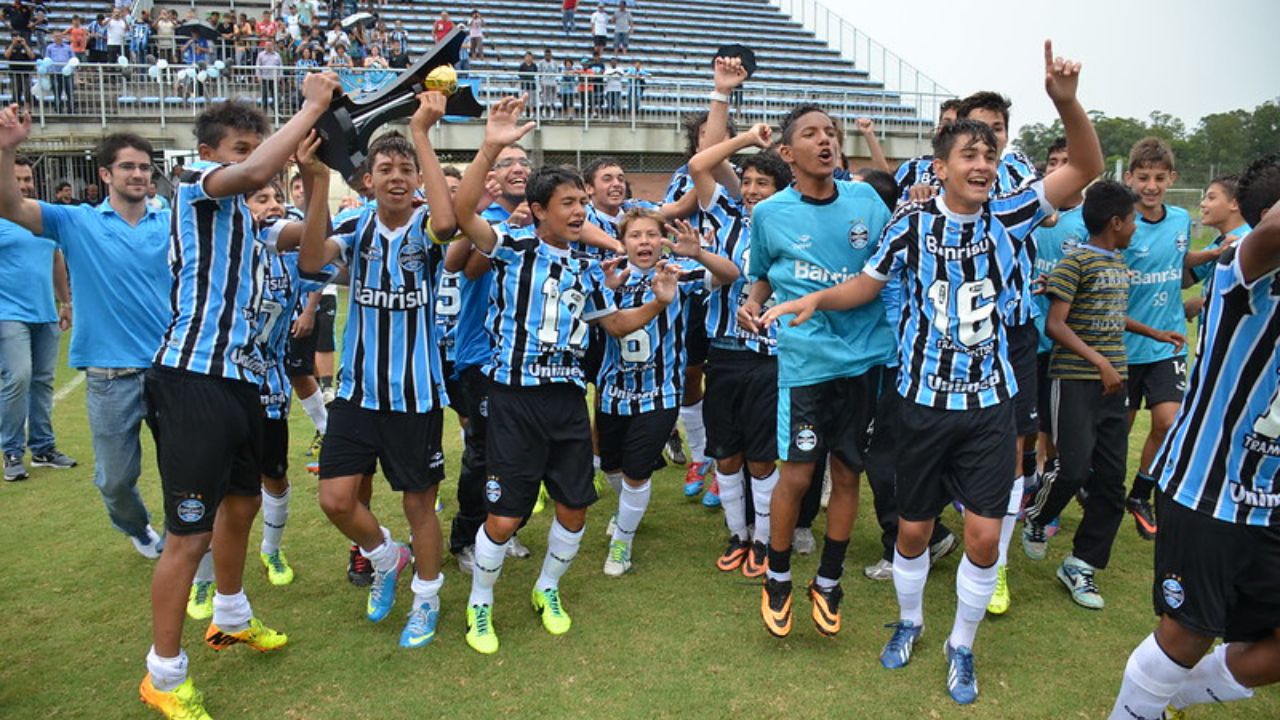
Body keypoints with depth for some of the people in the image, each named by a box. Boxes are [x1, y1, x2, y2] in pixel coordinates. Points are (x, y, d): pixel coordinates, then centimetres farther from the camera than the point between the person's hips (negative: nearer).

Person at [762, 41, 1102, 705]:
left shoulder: (1008, 216, -2)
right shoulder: (913, 223, -6)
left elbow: (1086, 168, -7)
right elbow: (864, 286, 4)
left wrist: (1066, 101, -22)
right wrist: (815, 299, -14)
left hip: (990, 403, 1)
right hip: (925, 400, -1)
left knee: (984, 536, -2)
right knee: (913, 528, 11)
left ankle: (961, 648, 23)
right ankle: (909, 623, 39)